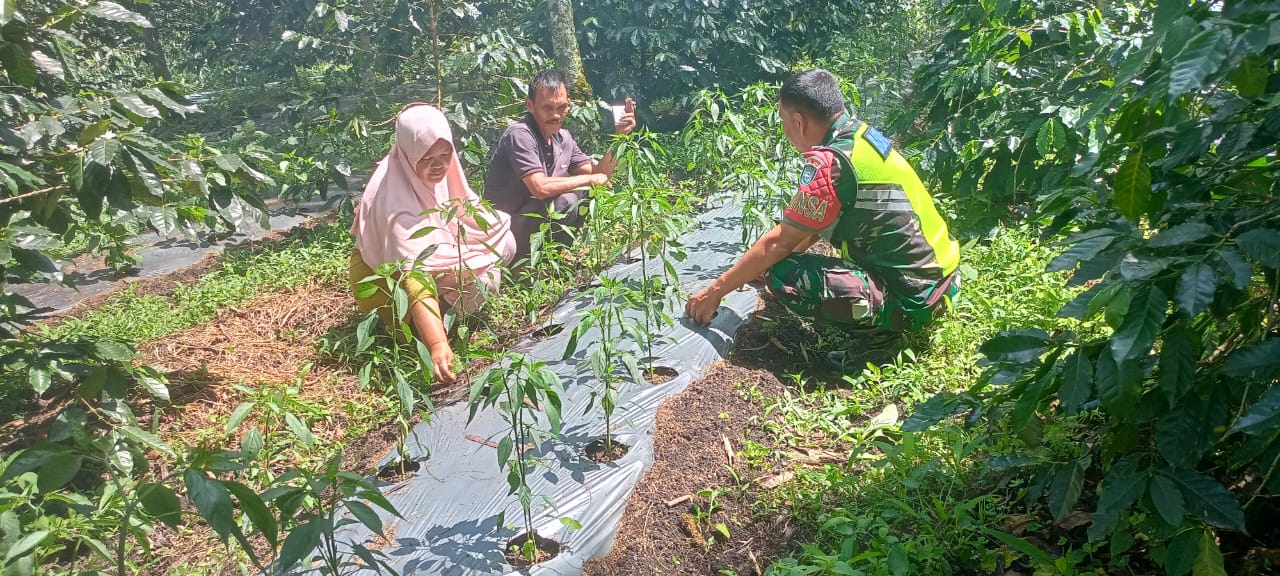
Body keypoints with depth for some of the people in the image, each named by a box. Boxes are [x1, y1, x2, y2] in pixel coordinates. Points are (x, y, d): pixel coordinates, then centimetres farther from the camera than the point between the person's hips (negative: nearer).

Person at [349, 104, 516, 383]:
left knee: (502, 242, -9)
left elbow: (467, 212, 3)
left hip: (432, 256, 7)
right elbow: (415, 276, -46)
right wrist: (438, 344, -55)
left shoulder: (437, 173, -17)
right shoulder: (396, 201, -37)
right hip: (382, 276, -7)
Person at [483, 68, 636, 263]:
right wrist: (589, 179, -17)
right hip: (505, 231, -8)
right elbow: (541, 188, -30)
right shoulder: (519, 135, -20)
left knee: (585, 191, 0)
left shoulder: (563, 138, 5)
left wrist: (619, 136, -4)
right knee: (565, 201, -27)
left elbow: (600, 174, 7)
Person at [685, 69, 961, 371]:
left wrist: (715, 290, -4)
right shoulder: (862, 134, 6)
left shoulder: (830, 163, -21)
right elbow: (813, 224, 16)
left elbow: (780, 243, -15)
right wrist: (757, 268, 22)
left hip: (912, 297, -9)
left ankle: (878, 334, -3)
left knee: (784, 277, -19)